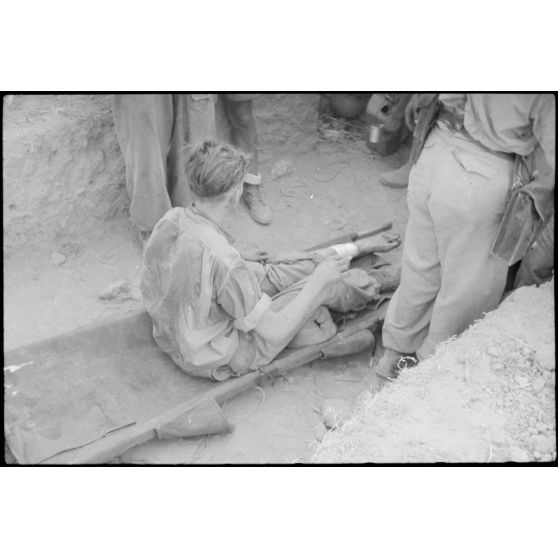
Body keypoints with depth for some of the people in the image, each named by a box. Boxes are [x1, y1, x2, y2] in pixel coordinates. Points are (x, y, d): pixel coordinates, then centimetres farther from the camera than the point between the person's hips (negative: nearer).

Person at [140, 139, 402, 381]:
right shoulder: (223, 262, -38)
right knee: (326, 287, 4)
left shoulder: (171, 219, -15)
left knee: (274, 271, 15)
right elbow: (274, 332, -27)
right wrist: (319, 279, -17)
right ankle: (383, 280, 34)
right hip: (219, 358, -7)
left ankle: (359, 247, 37)